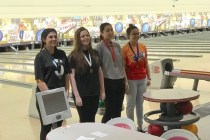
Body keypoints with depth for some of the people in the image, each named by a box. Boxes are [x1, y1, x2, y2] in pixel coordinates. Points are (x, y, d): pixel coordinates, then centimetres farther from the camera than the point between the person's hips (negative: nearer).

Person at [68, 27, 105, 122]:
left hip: (95, 94, 5)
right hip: (82, 95, -4)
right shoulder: (74, 56, -9)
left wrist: (102, 91, 8)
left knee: (92, 120, 13)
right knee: (84, 121, 4)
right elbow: (72, 76, -12)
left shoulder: (94, 53, 6)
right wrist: (77, 95, -17)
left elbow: (100, 72, 10)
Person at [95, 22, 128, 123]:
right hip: (108, 82, -5)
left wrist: (125, 80, 12)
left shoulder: (117, 45, 10)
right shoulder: (100, 47, -7)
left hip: (120, 82, 5)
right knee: (110, 111, 0)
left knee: (118, 111, 11)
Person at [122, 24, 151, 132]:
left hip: (142, 79, 5)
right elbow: (123, 67, -11)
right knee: (131, 105, 6)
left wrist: (149, 78, 7)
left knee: (140, 104, 15)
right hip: (131, 80, -5)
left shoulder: (143, 47, 3)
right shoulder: (125, 49, -12)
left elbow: (146, 64, 9)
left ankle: (140, 126, 27)